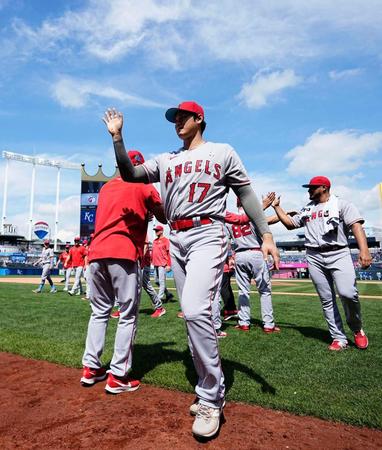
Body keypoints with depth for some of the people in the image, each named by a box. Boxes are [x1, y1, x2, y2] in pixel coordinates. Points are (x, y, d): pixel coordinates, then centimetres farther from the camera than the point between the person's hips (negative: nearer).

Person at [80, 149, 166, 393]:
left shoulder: (106, 187, 22)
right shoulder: (143, 186, 6)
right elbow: (164, 218, 9)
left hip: (96, 253, 6)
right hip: (123, 254, -6)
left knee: (99, 312, 16)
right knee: (128, 315, 1)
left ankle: (91, 368, 21)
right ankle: (118, 377, 4)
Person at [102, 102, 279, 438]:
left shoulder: (223, 152, 10)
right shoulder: (165, 160, 21)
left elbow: (246, 193, 5)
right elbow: (129, 175, 15)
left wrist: (266, 234, -4)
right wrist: (117, 137, 6)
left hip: (207, 236, -5)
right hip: (176, 240, 6)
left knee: (195, 310, -22)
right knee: (193, 315, 7)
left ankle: (211, 400, -5)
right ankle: (211, 392, 23)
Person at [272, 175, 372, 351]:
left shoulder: (341, 204, 4)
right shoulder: (306, 210, 21)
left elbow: (356, 225, -9)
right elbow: (289, 223, 27)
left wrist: (364, 250, -25)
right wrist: (276, 206, 20)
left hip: (339, 254, -4)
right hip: (314, 258, 5)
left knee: (348, 293, -20)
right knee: (327, 300, 3)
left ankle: (357, 329, 7)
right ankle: (339, 338, 12)